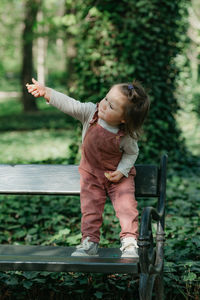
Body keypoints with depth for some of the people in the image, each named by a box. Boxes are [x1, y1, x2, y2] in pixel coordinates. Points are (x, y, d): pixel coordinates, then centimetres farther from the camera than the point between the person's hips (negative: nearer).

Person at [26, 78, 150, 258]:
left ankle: (129, 242, -9)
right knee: (90, 207, -3)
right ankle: (90, 242, 4)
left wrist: (121, 171, -20)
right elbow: (69, 105, -20)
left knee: (126, 204, -15)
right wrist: (45, 92, -29)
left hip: (117, 174, -3)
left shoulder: (126, 136, -24)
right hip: (91, 173, 3)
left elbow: (132, 153, -8)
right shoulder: (90, 112, -19)